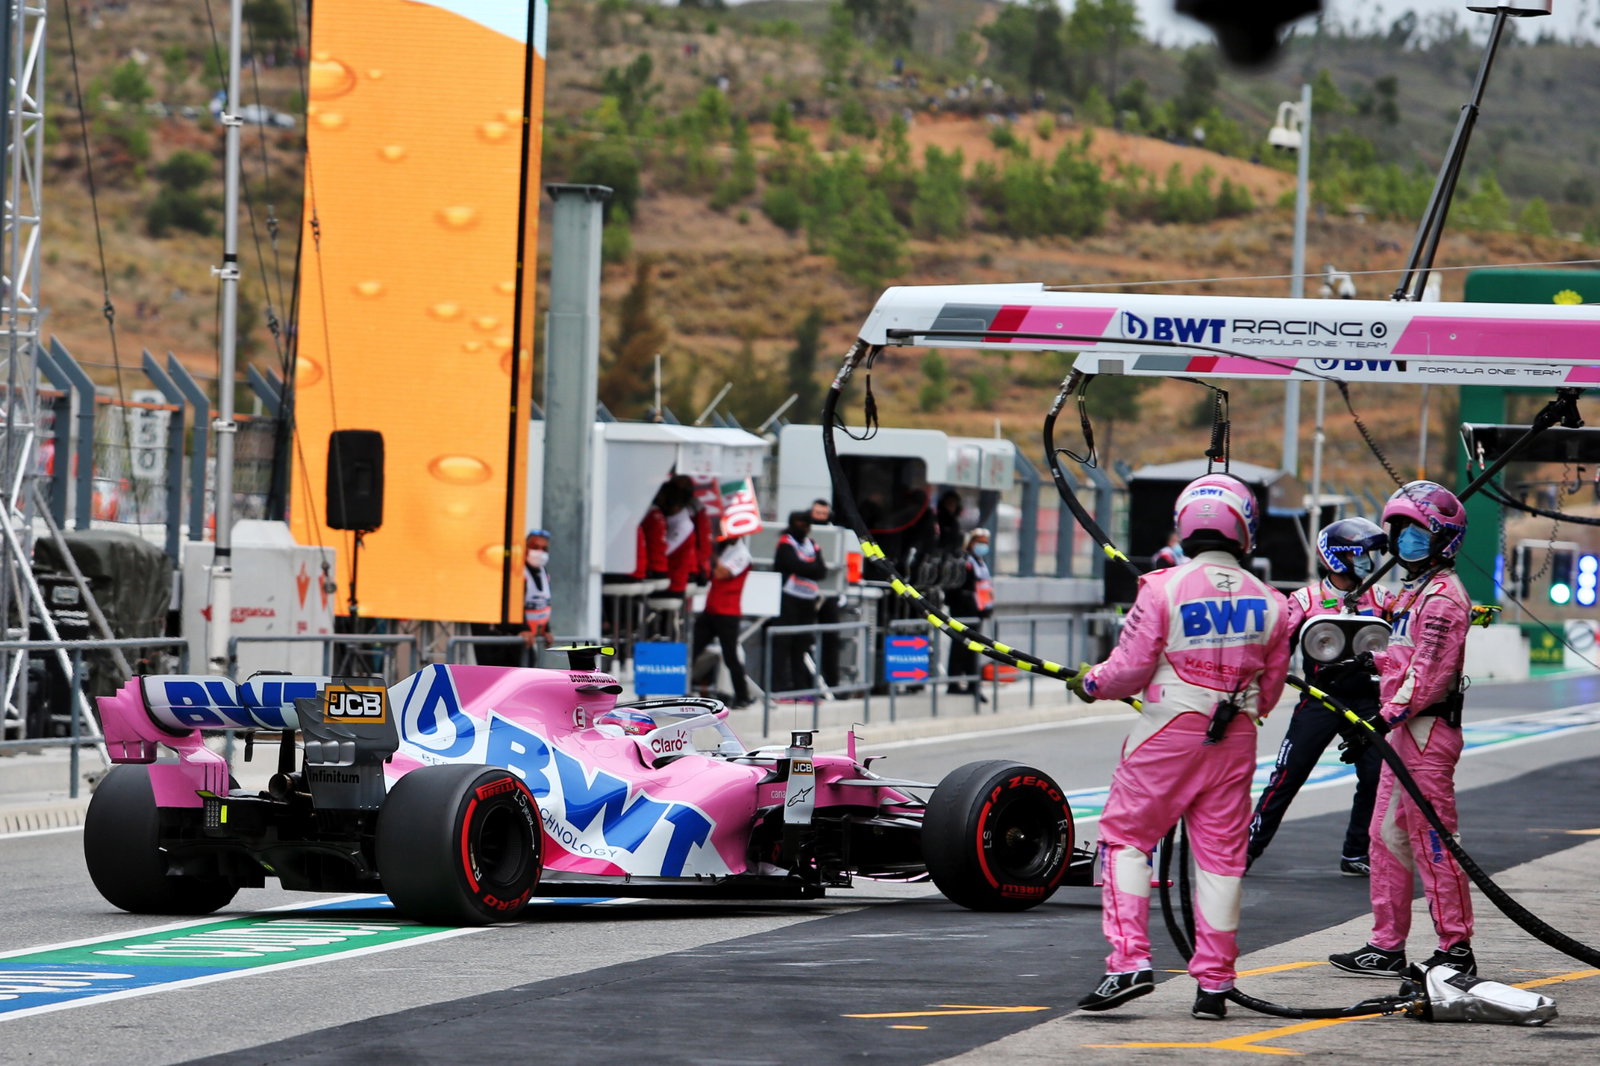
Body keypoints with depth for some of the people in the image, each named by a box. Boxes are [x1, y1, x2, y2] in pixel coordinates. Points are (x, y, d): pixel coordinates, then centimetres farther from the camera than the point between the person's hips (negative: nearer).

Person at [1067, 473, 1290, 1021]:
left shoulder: (1164, 589, -13)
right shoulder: (1268, 601, 1)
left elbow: (1130, 668, -9)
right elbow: (1270, 687, 10)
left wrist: (1091, 683, 11)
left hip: (1169, 734, -4)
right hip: (1235, 739, 4)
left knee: (1125, 837, 6)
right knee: (1221, 853, 8)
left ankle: (1129, 960, -7)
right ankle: (1214, 983, 11)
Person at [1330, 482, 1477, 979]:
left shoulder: (1443, 597, -14)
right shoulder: (1414, 591, 19)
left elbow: (1429, 673, -21)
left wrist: (1388, 716, -23)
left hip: (1427, 730, -11)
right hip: (1403, 730, 11)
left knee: (1432, 840, -8)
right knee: (1387, 836, 12)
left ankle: (1456, 948, -4)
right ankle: (1387, 946, 16)